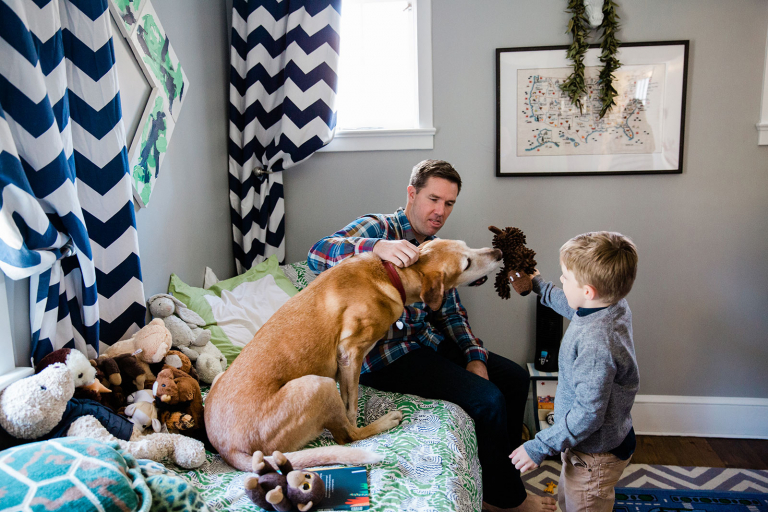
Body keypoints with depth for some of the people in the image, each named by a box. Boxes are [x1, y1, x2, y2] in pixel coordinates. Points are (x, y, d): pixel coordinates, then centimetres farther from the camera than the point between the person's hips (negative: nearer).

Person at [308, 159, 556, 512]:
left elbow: (450, 312, 15)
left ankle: (504, 466, 26)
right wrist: (378, 247, -45)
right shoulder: (378, 227, -11)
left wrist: (474, 357, -1)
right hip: (384, 354, -9)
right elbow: (318, 255, -28)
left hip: (427, 340, 9)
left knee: (515, 378, 8)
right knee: (489, 399, -17)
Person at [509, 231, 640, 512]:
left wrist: (539, 447, -24)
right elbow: (570, 306, 16)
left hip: (595, 454, -9)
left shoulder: (596, 343, -37)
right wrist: (538, 286, 26)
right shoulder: (615, 305, -8)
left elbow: (589, 414, -33)